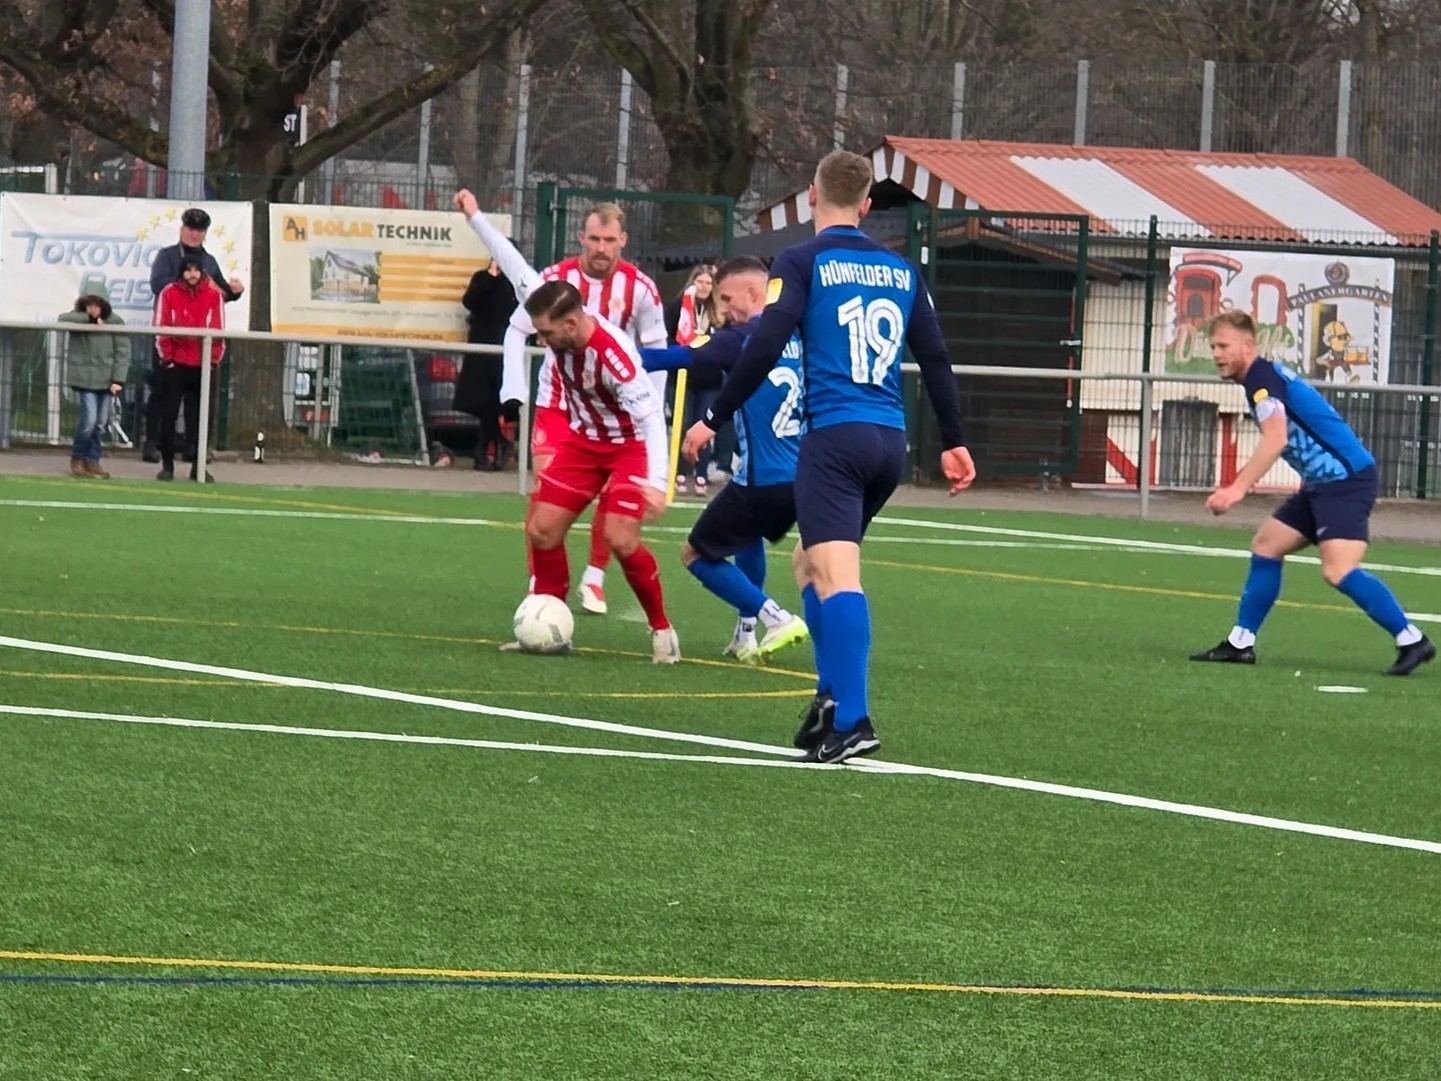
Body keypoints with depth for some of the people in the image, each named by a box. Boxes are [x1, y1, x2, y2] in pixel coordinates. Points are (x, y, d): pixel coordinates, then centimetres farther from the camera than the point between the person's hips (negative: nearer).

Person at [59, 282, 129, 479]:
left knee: (100, 424, 5)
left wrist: (118, 380, -11)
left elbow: (123, 352, -4)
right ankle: (77, 458, 10)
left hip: (107, 379, 2)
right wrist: (89, 319, -25)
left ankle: (92, 461, 18)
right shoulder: (78, 319, -2)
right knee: (89, 420, -10)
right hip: (85, 379, -2)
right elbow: (63, 319, -24)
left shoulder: (115, 323, -3)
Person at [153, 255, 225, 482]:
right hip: (174, 366, -1)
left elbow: (218, 330, 4)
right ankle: (167, 465, 8)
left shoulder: (213, 295, 2)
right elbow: (161, 328, -2)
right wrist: (166, 358, -5)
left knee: (198, 418, 5)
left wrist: (214, 360, -1)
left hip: (201, 367, 1)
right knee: (168, 416, 1)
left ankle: (199, 466, 11)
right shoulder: (169, 294, -2)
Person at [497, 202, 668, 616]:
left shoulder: (639, 288, -12)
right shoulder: (555, 278, -13)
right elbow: (518, 330, -3)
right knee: (546, 490, -11)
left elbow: (656, 349, 0)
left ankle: (595, 578, 17)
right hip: (557, 401, -1)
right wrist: (515, 391, -10)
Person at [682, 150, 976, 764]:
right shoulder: (901, 271, 15)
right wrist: (953, 442, 24)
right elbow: (935, 360, 16)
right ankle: (832, 700, 13)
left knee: (834, 573, -14)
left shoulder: (802, 263, -1)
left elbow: (764, 349, -10)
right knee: (810, 561, 21)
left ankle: (850, 720, -25)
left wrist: (714, 419, -3)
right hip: (890, 438, 6)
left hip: (835, 434, -6)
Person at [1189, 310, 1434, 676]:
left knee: (1338, 570, -21)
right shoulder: (1264, 378, 19)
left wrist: (1237, 489, -33)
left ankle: (1412, 641, -16)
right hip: (1323, 482, 11)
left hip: (1346, 477, -11)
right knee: (1266, 546, 13)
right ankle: (1240, 644, 17)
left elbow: (1275, 439, -27)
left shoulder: (1262, 376, -12)